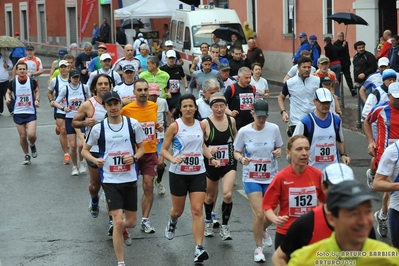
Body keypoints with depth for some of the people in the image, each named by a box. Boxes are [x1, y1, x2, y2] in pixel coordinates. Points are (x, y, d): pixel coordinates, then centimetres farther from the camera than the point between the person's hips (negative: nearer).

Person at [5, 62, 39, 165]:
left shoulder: (32, 81, -5)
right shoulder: (13, 82, -5)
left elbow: (37, 91, 13)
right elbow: (8, 92, 12)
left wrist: (37, 100, -5)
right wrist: (7, 98, -9)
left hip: (31, 112, -1)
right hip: (18, 113, 1)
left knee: (31, 134, -16)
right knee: (22, 136, 5)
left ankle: (32, 145, 21)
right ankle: (27, 155, 27)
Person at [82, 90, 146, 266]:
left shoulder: (133, 124, -3)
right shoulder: (98, 128, -4)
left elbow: (141, 148, 8)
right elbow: (85, 150, 7)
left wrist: (134, 157, -14)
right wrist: (95, 160, -14)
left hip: (130, 179, 2)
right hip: (110, 180, -2)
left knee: (131, 222, 11)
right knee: (117, 220, -12)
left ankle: (123, 231, 50)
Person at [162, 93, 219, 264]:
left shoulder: (201, 125, 2)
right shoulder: (175, 126, -10)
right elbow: (163, 150, -8)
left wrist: (211, 158, 4)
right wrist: (173, 159, -26)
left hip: (198, 173, 2)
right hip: (178, 174, -2)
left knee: (197, 211, -8)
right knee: (178, 210, 15)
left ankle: (199, 249, -11)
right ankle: (172, 223, 52)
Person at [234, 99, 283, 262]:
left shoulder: (274, 129, -6)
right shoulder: (244, 131, -10)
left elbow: (278, 147, 7)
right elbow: (236, 152, -1)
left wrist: (278, 152, -16)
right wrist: (241, 159, -23)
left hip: (271, 177, 2)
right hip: (252, 178, -2)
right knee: (259, 213, -11)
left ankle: (263, 230, 44)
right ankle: (258, 248, 10)